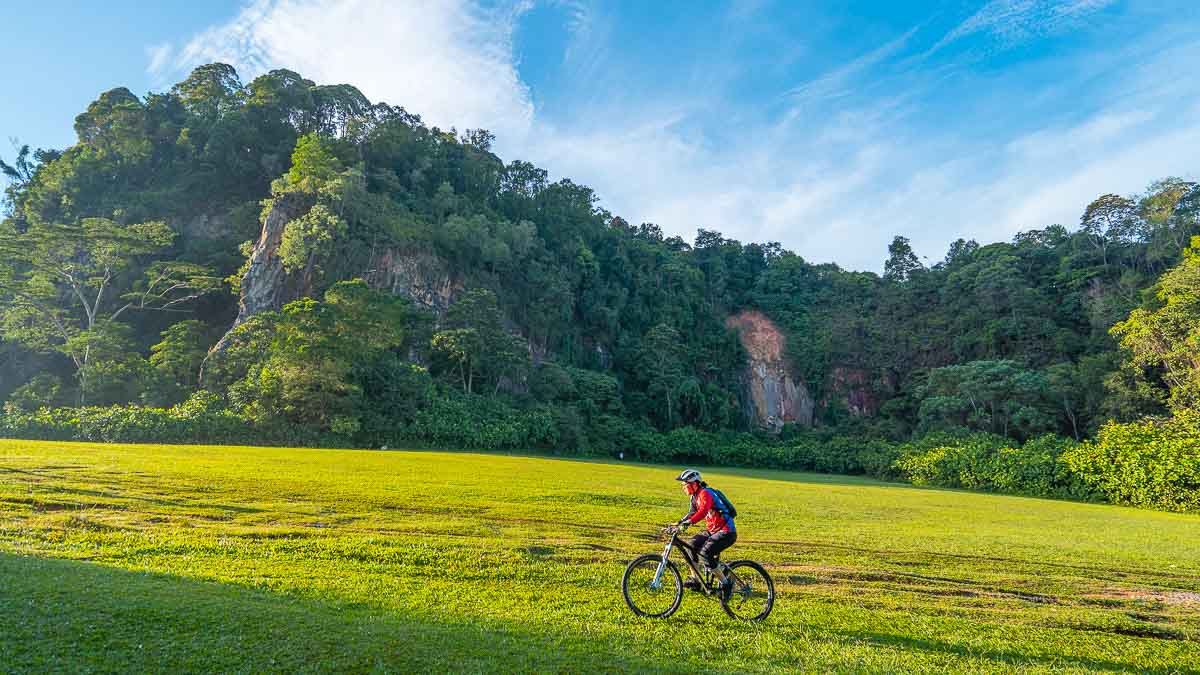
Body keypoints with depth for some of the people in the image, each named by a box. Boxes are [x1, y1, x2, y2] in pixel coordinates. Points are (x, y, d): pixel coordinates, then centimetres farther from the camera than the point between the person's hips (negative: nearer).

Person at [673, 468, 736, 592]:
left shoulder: (705, 494, -19)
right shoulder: (695, 496, 10)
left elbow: (703, 511, -37)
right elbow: (692, 513, 12)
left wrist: (688, 522, -48)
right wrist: (678, 523, -1)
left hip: (726, 532, -10)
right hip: (712, 530, 10)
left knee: (704, 553, -22)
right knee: (691, 545, 1)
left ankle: (725, 584, -9)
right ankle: (695, 580, 10)